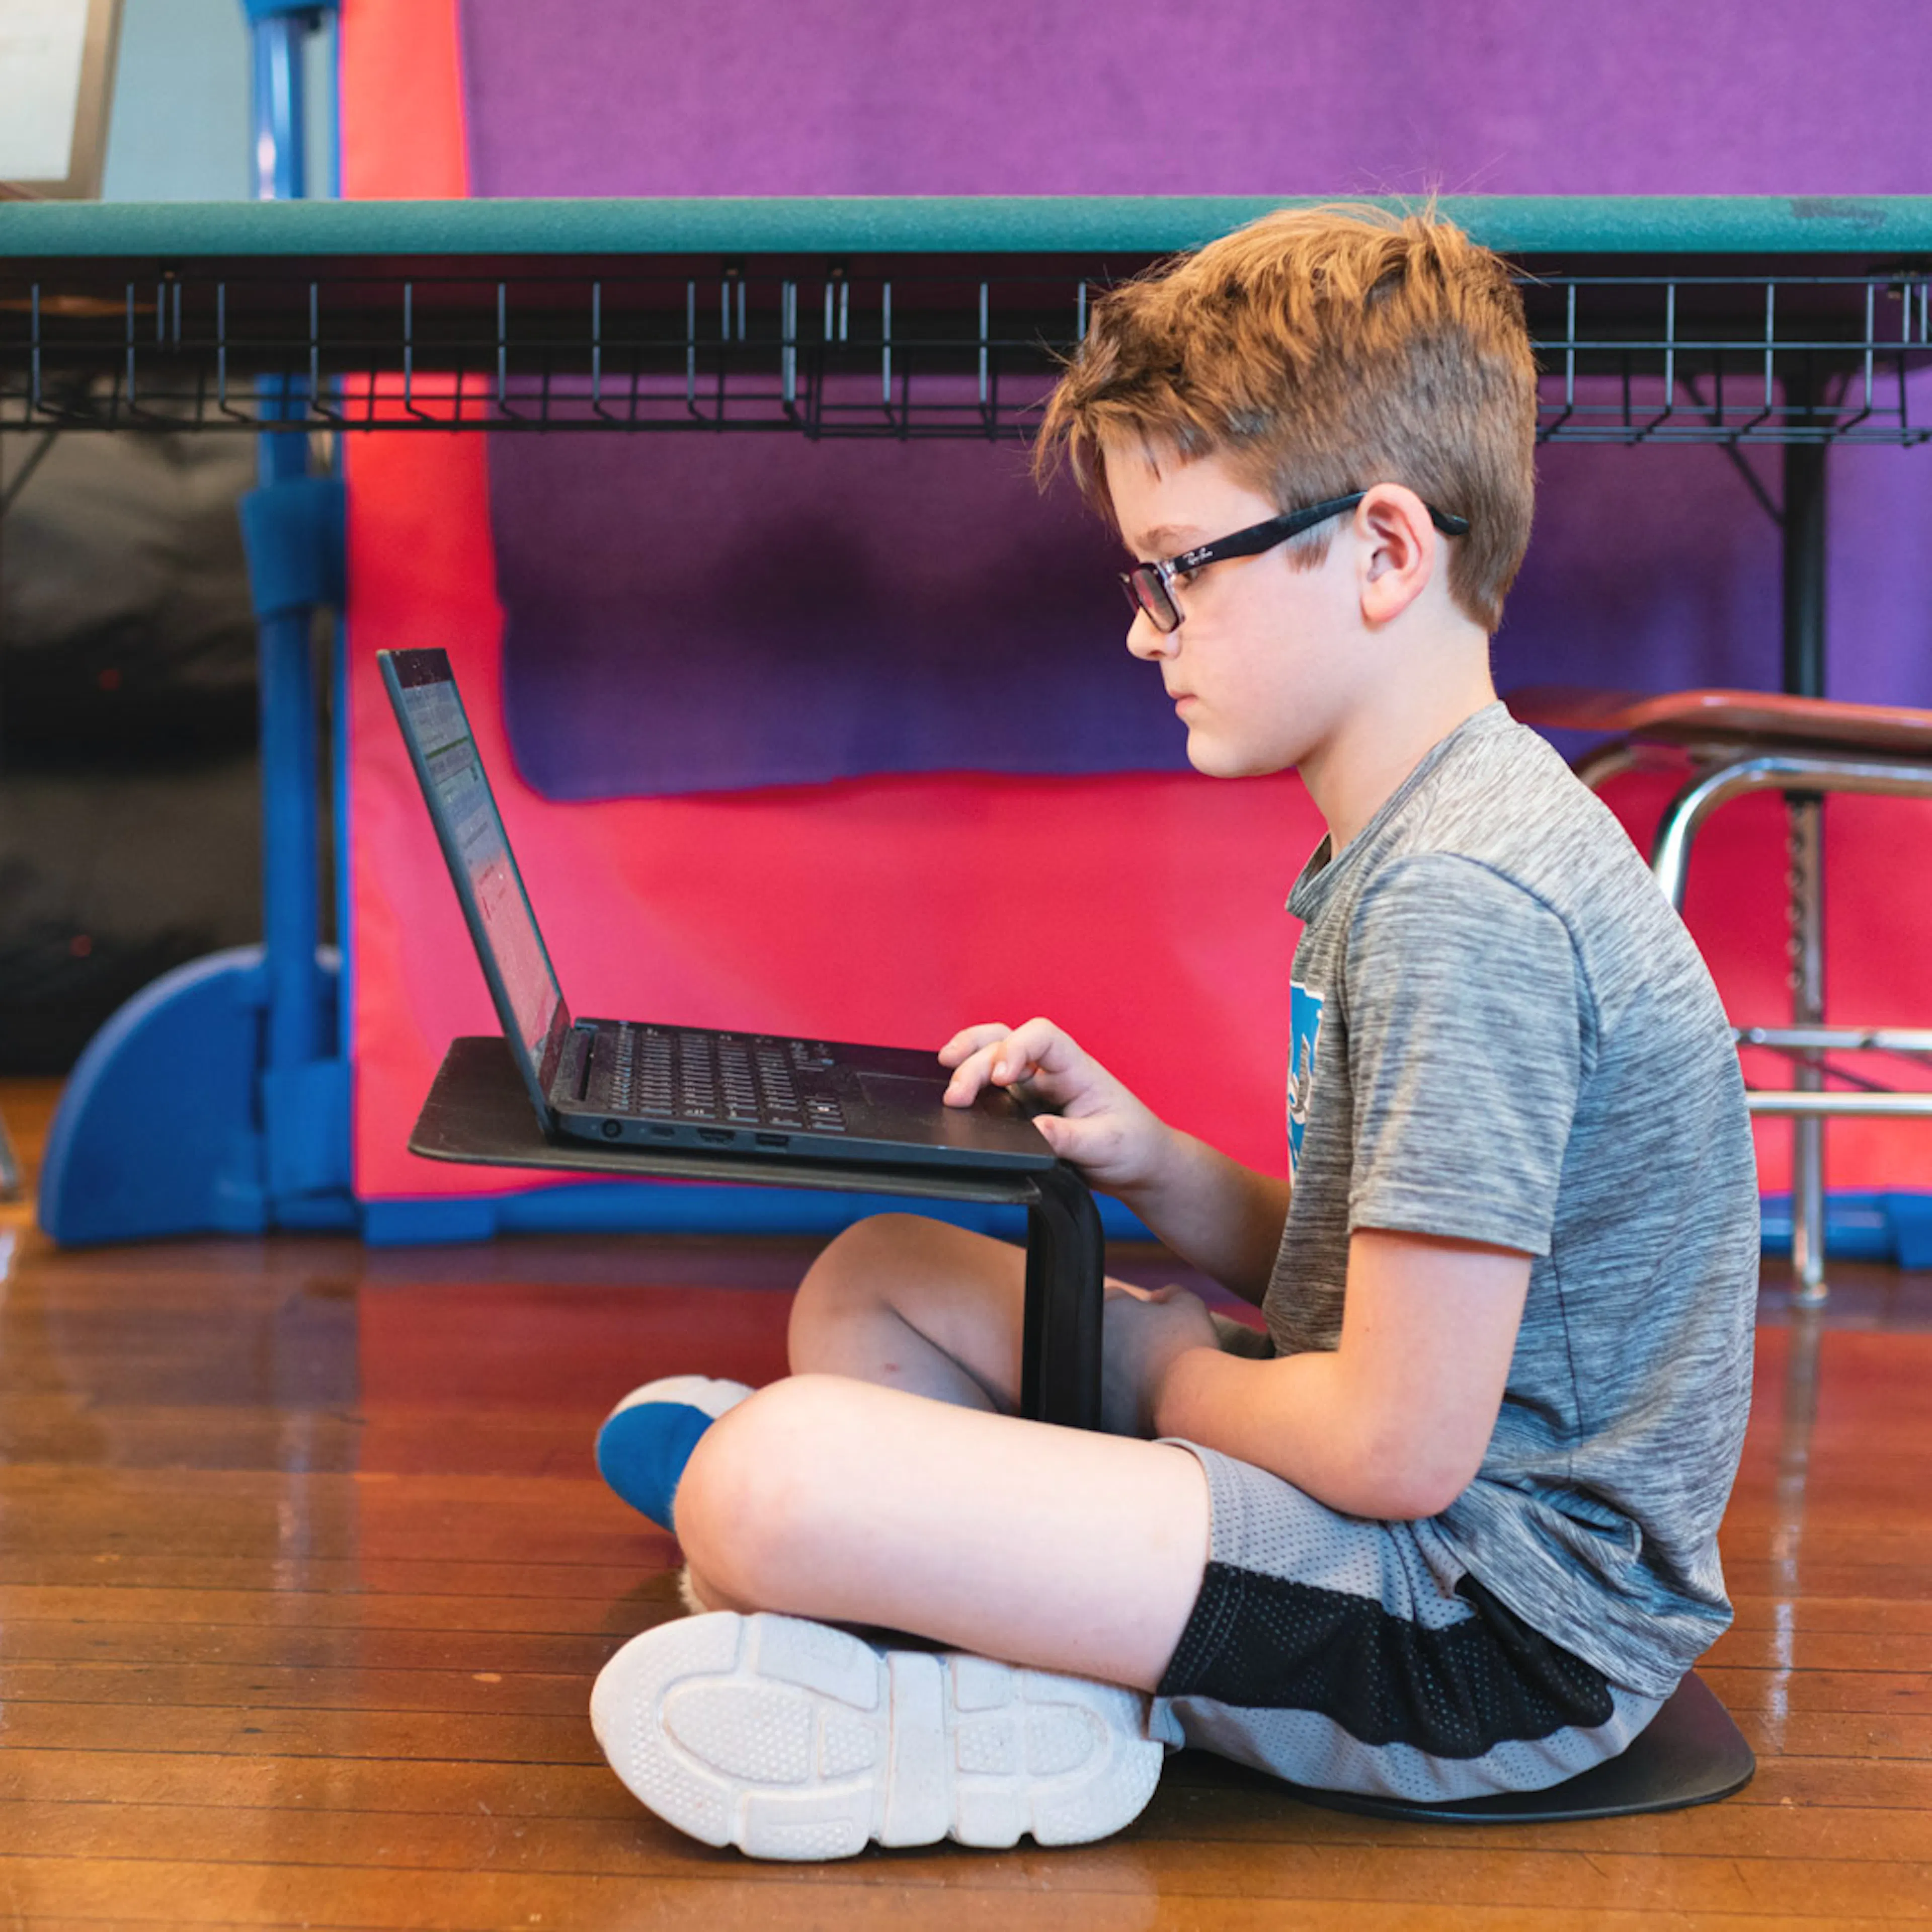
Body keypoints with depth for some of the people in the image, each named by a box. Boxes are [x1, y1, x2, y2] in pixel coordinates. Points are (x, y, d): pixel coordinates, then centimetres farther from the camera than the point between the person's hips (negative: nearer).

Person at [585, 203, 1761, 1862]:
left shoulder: (1464, 898, -23)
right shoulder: (1418, 841, 10)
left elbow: (1400, 1445, -24)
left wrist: (1179, 1372, -5)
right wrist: (1150, 1161, 1)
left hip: (1498, 1621, -11)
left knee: (771, 1480, -28)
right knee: (878, 1278, 17)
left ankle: (1040, 1709, -3)